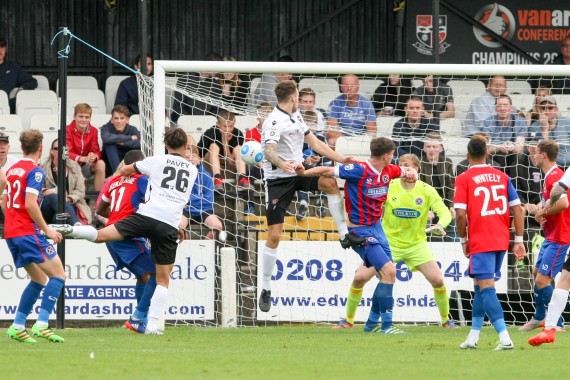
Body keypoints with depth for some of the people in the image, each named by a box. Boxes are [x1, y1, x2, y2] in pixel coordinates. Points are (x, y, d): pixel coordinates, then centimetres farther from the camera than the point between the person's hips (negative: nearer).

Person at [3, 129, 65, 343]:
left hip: (11, 233, 9)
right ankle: (41, 325, -18)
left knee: (39, 279, 17)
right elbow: (30, 204, -20)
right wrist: (47, 229, -14)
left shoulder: (12, 170, 14)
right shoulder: (35, 171, -11)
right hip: (29, 232, -9)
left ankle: (17, 327, 11)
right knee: (58, 276, -5)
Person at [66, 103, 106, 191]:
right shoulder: (68, 130, -12)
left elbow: (96, 151, -4)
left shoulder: (93, 131, -1)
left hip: (86, 166, 4)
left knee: (100, 163, -26)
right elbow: (67, 153, -19)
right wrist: (84, 159, -35)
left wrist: (94, 157, -31)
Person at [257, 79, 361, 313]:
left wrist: (341, 159, 10)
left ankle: (344, 236, -11)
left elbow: (314, 142, 16)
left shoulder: (296, 116, 9)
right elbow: (269, 151, -35)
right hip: (278, 179, -7)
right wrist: (283, 164, -56)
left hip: (298, 172, 7)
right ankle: (265, 289, 2)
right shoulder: (274, 122, -19)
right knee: (274, 235, -7)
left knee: (330, 183, -21)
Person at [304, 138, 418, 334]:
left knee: (387, 274, 10)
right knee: (388, 270, -17)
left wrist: (412, 173, -2)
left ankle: (372, 322, 24)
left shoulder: (388, 171, 3)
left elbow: (408, 170, 22)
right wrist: (304, 172, -33)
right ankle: (386, 325, -12)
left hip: (377, 227, 9)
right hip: (361, 231, -9)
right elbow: (328, 170, -19)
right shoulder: (359, 170, -19)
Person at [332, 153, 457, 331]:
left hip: (416, 244, 0)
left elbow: (444, 212, -12)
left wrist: (440, 225, -34)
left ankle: (446, 320, 10)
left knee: (437, 280, -13)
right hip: (388, 241, 0)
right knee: (360, 277, -11)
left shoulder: (426, 191, -8)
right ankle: (348, 320, 7)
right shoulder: (388, 187, -9)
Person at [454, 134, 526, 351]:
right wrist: (519, 240, 10)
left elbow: (461, 213, -12)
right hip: (501, 241, 6)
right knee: (480, 285, 20)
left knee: (486, 288, -8)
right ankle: (473, 337, 24)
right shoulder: (502, 177, 9)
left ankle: (505, 338, -23)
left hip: (480, 242, -6)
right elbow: (517, 209, 6)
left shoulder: (464, 179, -4)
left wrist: (463, 240, 3)